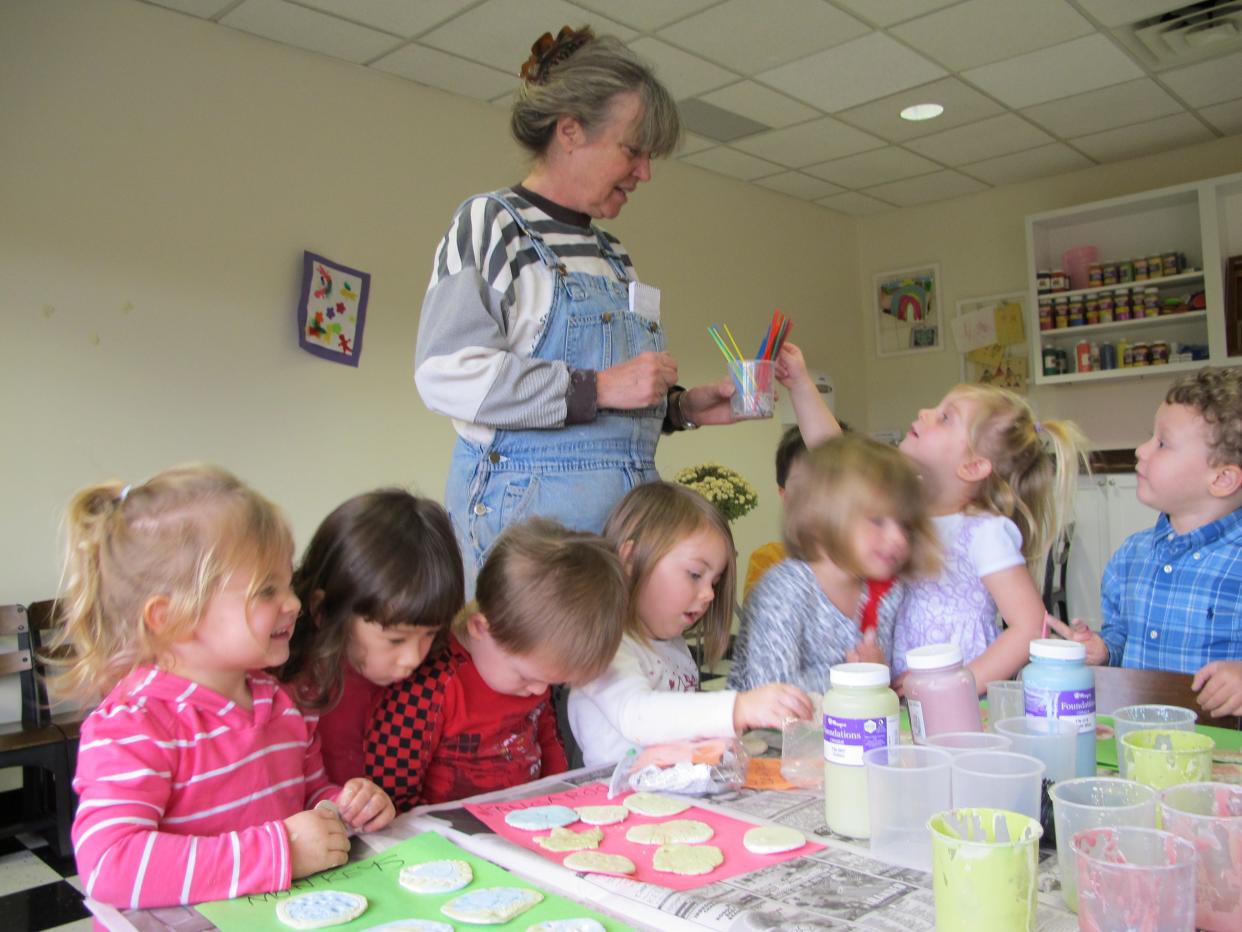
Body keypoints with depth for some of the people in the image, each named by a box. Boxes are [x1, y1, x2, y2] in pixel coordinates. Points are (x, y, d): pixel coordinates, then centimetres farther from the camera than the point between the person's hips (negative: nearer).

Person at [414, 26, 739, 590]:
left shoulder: (612, 255, 19)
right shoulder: (490, 224, -1)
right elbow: (445, 374, -15)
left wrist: (680, 407, 8)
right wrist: (598, 387, -17)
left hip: (631, 503, 6)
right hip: (528, 505, -6)